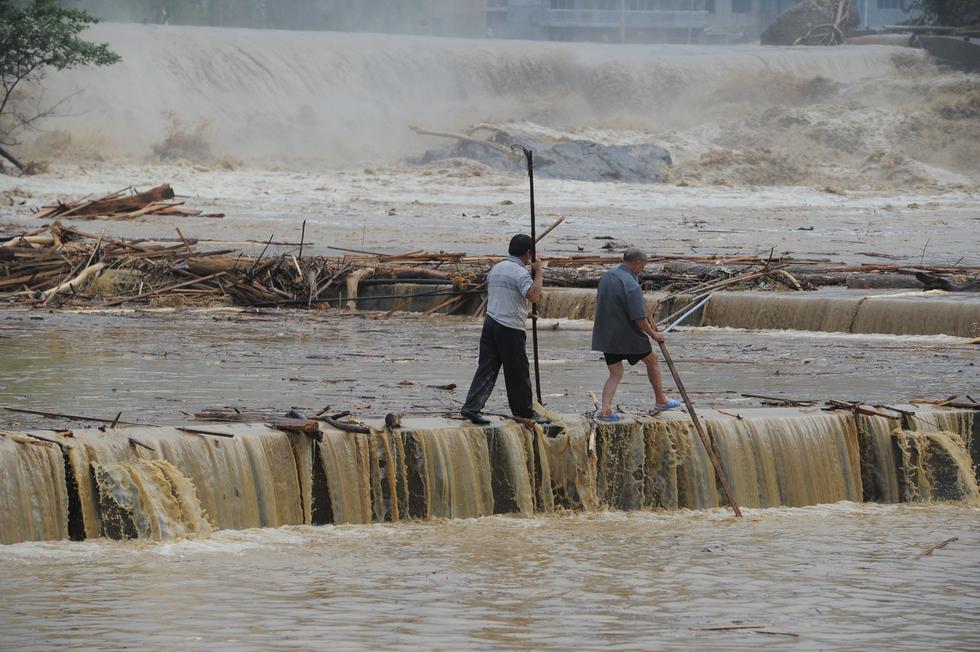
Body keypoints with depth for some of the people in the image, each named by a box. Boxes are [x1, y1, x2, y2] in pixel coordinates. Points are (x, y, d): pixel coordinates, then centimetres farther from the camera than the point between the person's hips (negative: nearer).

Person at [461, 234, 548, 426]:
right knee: (518, 372, 5)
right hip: (510, 329, -7)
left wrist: (523, 315, 28)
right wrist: (539, 272, -18)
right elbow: (533, 295, -30)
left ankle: (472, 407, -3)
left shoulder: (496, 269, 13)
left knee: (486, 368, 6)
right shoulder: (520, 272, -13)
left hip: (491, 322, 7)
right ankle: (524, 411, 15)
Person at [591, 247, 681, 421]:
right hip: (628, 335, -6)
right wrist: (653, 334, -6)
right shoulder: (632, 286, -23)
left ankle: (605, 409, -6)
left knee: (615, 374, 12)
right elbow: (639, 319, -22)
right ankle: (661, 400, 29)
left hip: (607, 336, 6)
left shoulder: (606, 277, 2)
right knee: (652, 361, 18)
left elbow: (598, 302, 17)